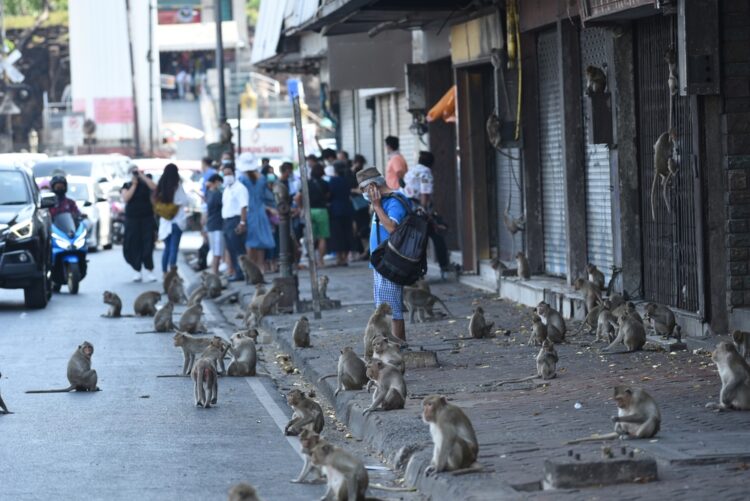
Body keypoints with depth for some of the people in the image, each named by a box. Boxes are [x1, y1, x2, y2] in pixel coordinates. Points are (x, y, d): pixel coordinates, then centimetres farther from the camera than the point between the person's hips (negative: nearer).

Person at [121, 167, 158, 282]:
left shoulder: (145, 184, 6)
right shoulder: (127, 186, 8)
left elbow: (154, 187, -14)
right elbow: (125, 198, -9)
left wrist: (142, 176, -12)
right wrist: (134, 184, -7)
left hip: (147, 218, -1)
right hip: (132, 219, 1)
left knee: (147, 245, -7)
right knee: (134, 246, -1)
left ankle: (148, 271, -8)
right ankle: (138, 271, 8)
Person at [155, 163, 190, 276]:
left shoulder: (161, 187, 5)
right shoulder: (177, 186, -9)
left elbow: (157, 202, 5)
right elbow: (186, 201, -6)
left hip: (165, 221, 5)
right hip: (177, 220, -5)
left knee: (167, 247, 15)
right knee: (174, 247, -7)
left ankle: (165, 273, 14)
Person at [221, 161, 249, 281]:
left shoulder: (239, 188, -8)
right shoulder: (226, 189, 20)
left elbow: (244, 206, -15)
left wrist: (242, 222, -22)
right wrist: (223, 223, 15)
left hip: (235, 221, -9)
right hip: (226, 221, 9)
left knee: (238, 248, -10)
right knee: (231, 250, 9)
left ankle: (240, 273, -9)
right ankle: (236, 272, 12)